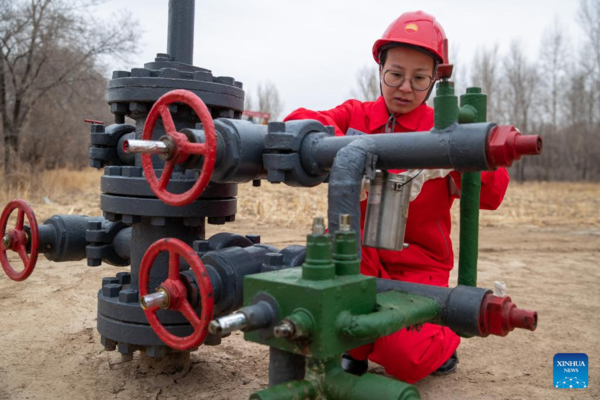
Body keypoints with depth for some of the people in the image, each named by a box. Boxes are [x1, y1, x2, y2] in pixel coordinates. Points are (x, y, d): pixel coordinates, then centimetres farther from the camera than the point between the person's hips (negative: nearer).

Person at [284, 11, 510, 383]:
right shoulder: (356, 114, 3)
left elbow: (491, 195, -9)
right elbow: (299, 121, -14)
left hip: (418, 265, -1)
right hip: (359, 258, 2)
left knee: (405, 360, -19)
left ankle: (441, 340, 20)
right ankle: (356, 345, 1)